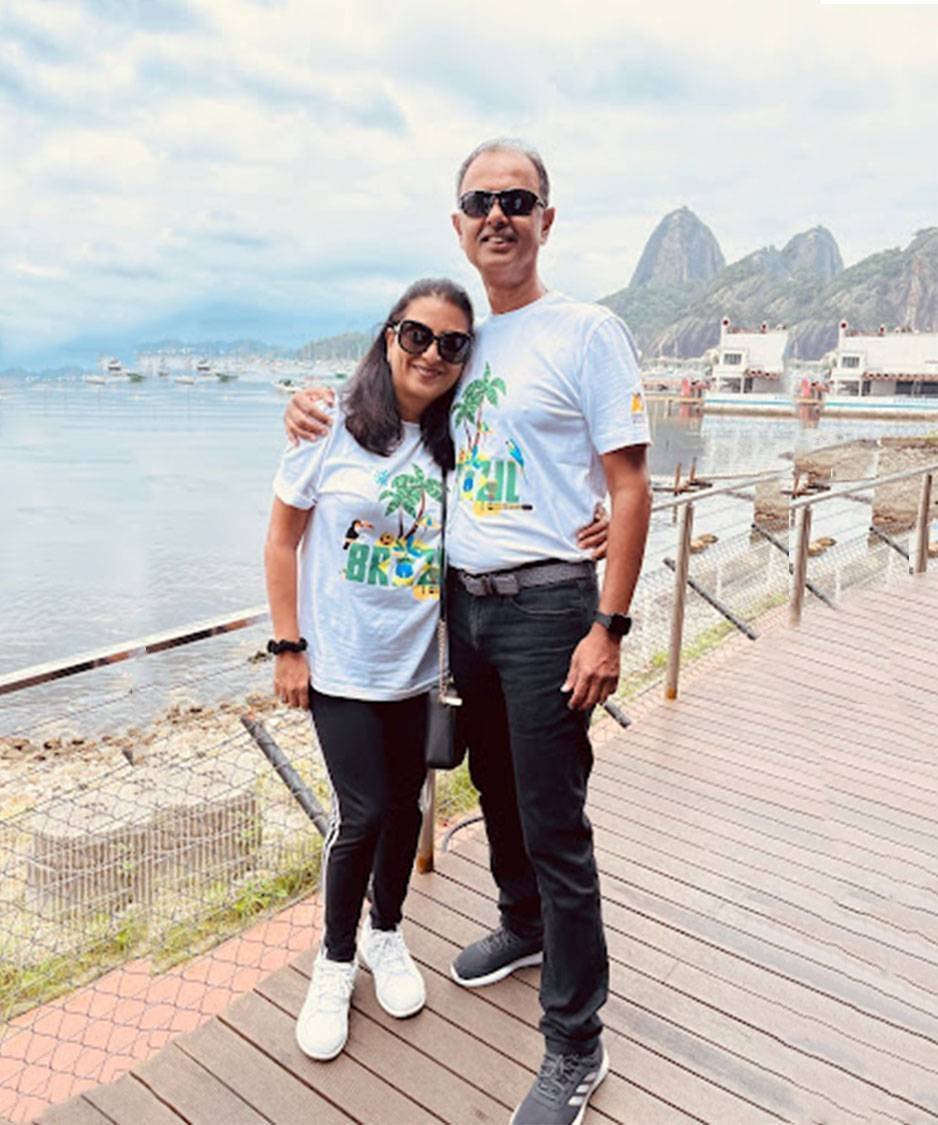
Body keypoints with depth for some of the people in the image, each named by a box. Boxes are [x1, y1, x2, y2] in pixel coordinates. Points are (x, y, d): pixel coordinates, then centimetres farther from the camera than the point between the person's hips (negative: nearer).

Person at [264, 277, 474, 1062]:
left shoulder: (456, 442, 1)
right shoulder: (335, 426, -9)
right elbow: (283, 540, -4)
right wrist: (288, 647, -7)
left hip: (421, 666, 4)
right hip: (342, 666, -3)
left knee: (405, 805, 13)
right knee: (363, 813, -1)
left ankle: (386, 934, 40)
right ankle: (336, 961, 26)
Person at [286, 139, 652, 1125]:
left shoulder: (587, 331, -8)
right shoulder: (464, 339, 11)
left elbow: (631, 488, -11)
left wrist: (608, 627, -17)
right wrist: (320, 410, 5)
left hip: (545, 604, -6)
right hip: (463, 599, 7)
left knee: (554, 824, 0)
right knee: (496, 789, 21)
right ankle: (522, 929, 47)